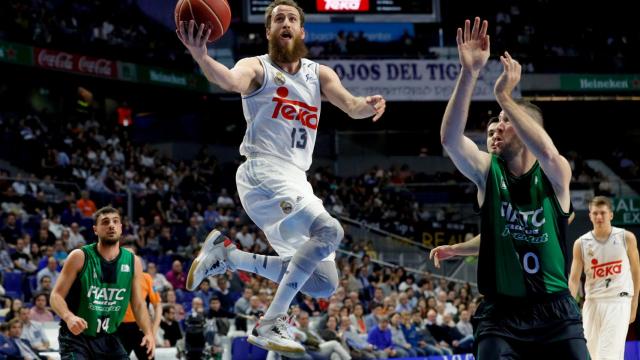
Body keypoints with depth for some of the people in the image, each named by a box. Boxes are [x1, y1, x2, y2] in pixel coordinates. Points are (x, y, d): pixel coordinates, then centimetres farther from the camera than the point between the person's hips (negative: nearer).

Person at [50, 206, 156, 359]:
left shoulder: (133, 262, 0)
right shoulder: (80, 257, -12)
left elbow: (138, 304, 8)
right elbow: (56, 296, -11)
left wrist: (148, 332, -10)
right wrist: (69, 317, -32)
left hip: (107, 338, 5)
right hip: (75, 336, -4)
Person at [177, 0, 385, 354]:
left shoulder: (319, 74, 15)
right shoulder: (257, 67, 0)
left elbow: (350, 106, -2)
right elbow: (231, 81, -25)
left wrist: (366, 106, -28)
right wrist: (201, 57, -47)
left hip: (295, 180, 7)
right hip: (264, 171, -7)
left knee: (323, 284, 7)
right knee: (328, 230, -31)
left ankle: (228, 256, 16)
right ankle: (270, 325, -27)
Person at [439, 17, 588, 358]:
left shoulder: (555, 175, -5)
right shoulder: (487, 171, 0)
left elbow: (546, 152, -31)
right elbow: (450, 139, -20)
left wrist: (504, 96, -30)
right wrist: (468, 73, -32)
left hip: (554, 311, -1)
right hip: (501, 313, 1)